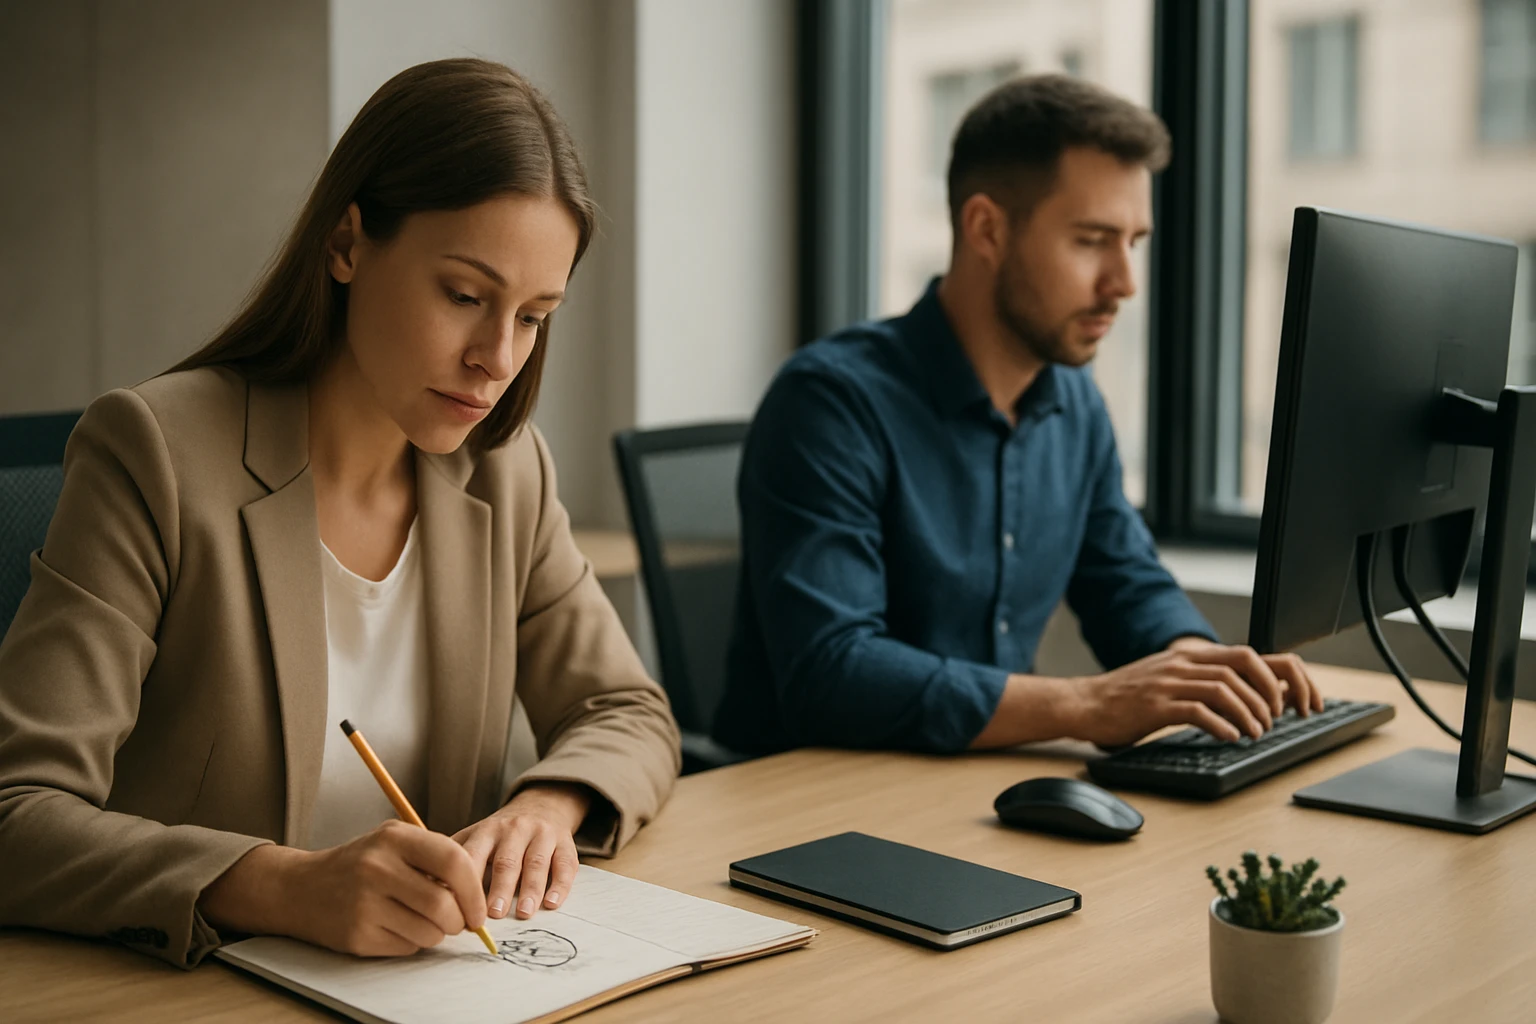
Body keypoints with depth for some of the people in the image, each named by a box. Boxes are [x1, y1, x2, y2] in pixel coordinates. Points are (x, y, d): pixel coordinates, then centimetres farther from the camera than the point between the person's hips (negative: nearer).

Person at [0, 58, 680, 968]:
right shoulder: (156, 455, -12)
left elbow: (632, 719, 10)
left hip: (431, 990, 4)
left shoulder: (506, 469, 3)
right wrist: (289, 888, -32)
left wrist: (546, 806, -11)